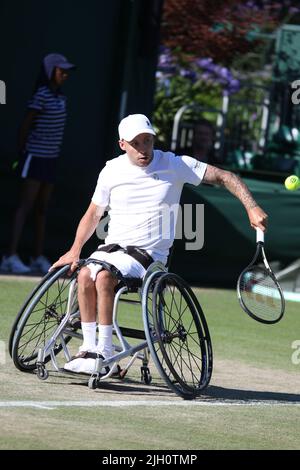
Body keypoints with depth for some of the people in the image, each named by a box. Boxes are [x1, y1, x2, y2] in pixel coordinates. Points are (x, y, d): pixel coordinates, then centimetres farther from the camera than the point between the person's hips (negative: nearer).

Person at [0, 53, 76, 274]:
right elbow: (25, 126, -11)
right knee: (26, 205, -11)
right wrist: (21, 153, -6)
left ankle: (39, 257, 15)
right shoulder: (41, 96, -14)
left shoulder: (60, 98, 11)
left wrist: (53, 153, 10)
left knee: (42, 208, 11)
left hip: (51, 158, 8)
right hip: (35, 156, -8)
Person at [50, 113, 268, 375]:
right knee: (85, 274, -28)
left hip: (149, 253, -4)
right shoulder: (112, 171, 7)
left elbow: (225, 177, -1)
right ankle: (89, 348, -22)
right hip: (112, 248, 4)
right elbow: (93, 214, 16)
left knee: (104, 275, -32)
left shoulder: (175, 165, -2)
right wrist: (75, 250, 4)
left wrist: (252, 208, -13)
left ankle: (105, 352, -26)